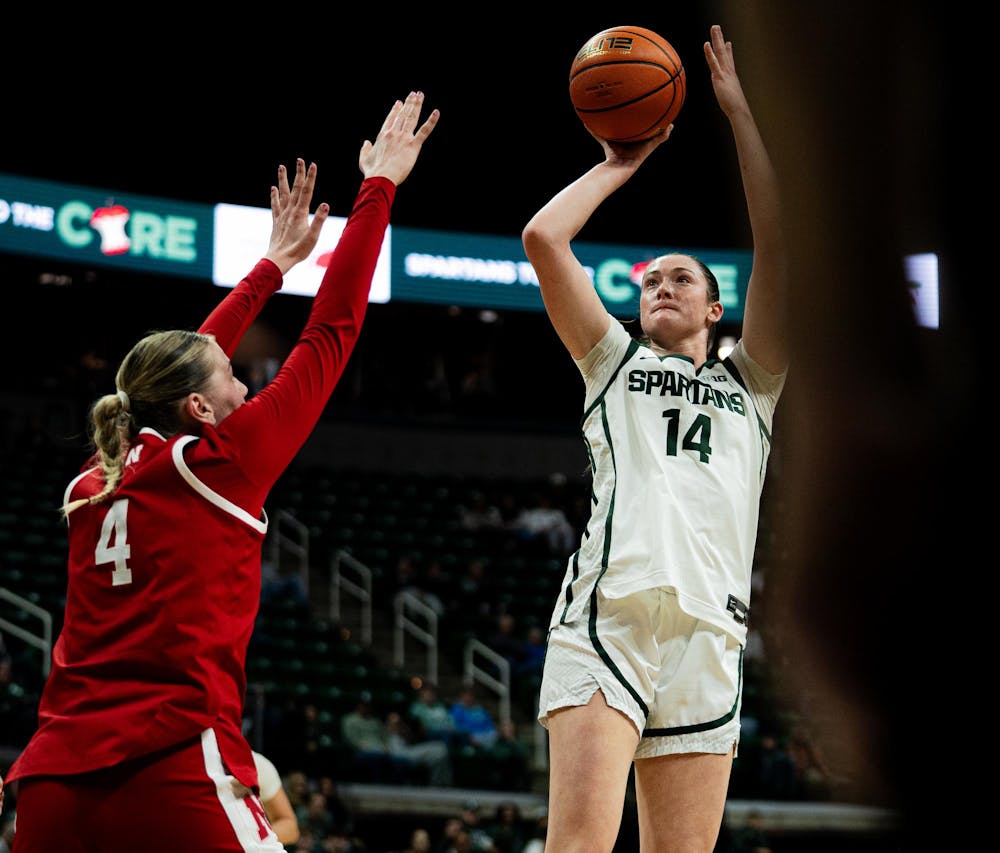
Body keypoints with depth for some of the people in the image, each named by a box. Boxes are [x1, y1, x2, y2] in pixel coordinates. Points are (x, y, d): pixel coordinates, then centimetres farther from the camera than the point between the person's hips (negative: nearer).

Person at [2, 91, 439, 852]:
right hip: (167, 771, -7)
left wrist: (274, 266, 45)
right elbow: (331, 332, 9)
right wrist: (379, 186, 18)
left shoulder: (95, 482, 17)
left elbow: (179, 366, 34)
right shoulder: (219, 462, 2)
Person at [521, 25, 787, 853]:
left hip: (708, 629, 2)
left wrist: (739, 110, 20)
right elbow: (543, 238, 15)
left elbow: (778, 247, 19)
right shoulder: (616, 360, 27)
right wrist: (618, 164, 27)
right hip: (609, 609, -2)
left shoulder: (750, 384, 28)